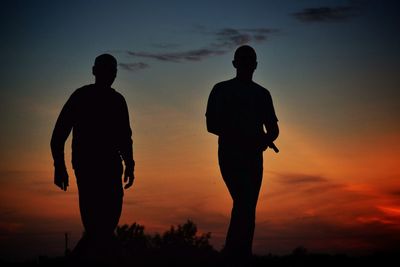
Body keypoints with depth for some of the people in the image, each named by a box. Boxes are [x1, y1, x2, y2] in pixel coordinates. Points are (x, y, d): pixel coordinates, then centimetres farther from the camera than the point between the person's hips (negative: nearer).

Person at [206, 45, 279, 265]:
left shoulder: (262, 94, 16)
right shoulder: (221, 90, 6)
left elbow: (273, 128, 15)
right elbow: (211, 125, -2)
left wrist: (266, 139, -11)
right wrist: (239, 136, -18)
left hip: (253, 157, 4)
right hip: (230, 154, -4)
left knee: (246, 208, 0)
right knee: (244, 206, -20)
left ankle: (236, 257, 5)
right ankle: (237, 256, -21)